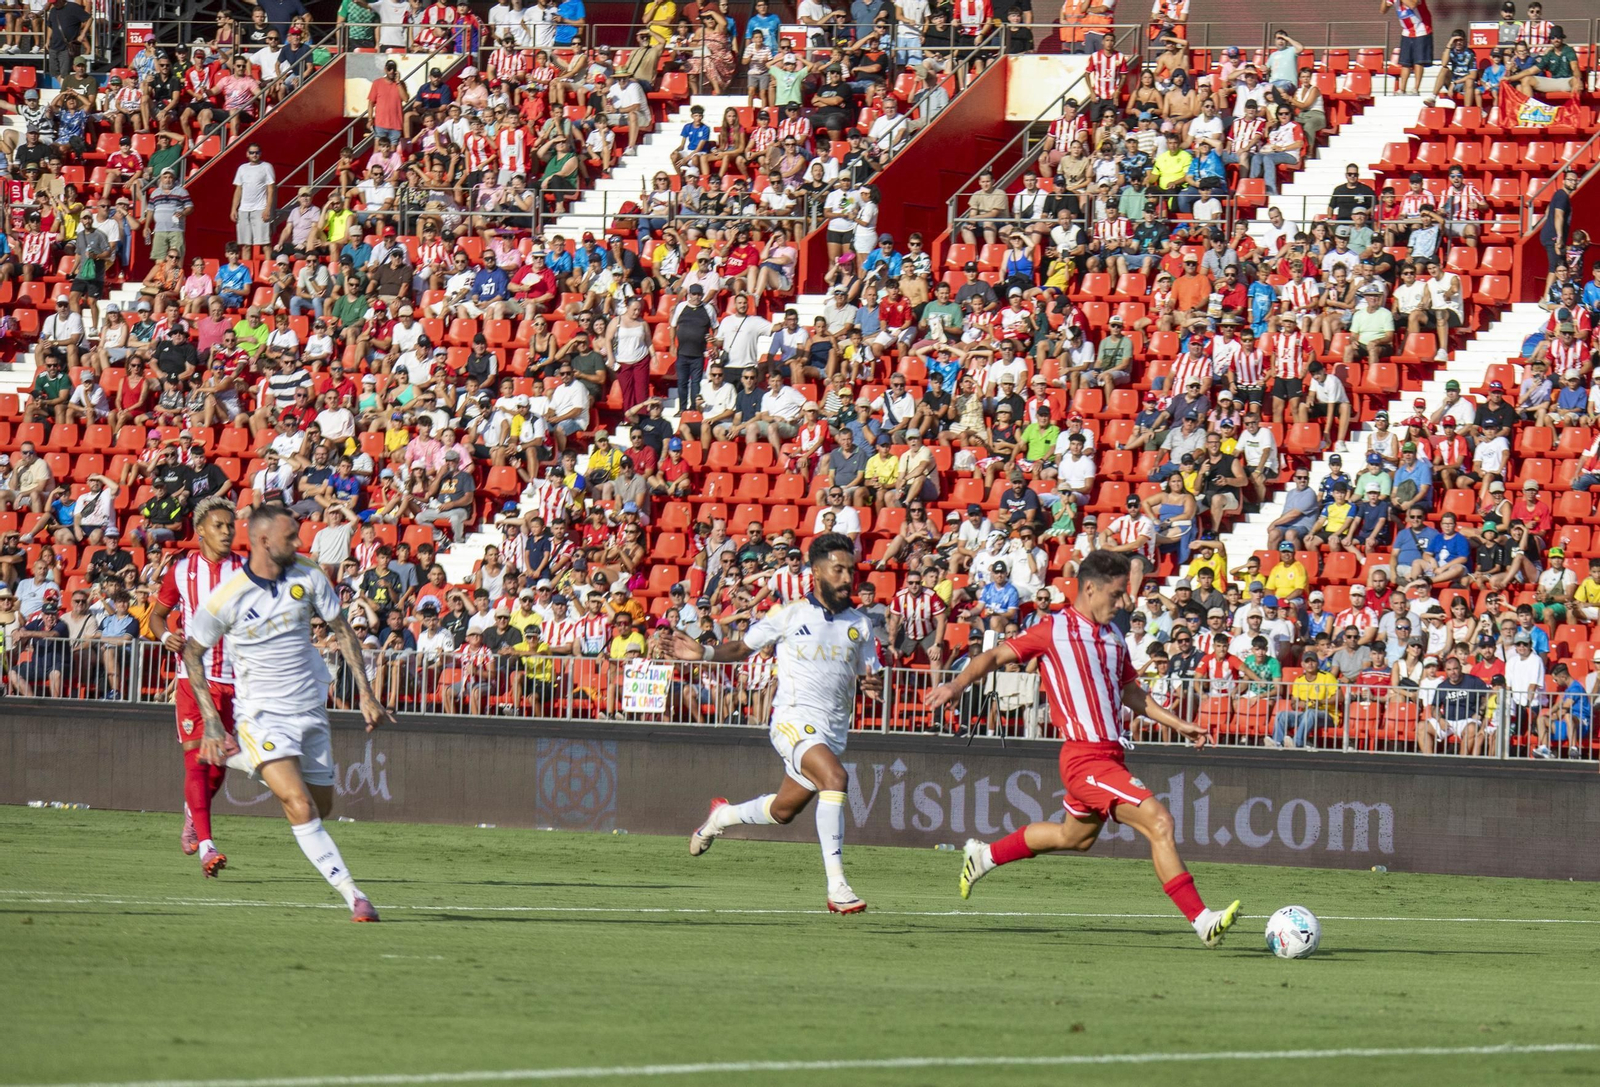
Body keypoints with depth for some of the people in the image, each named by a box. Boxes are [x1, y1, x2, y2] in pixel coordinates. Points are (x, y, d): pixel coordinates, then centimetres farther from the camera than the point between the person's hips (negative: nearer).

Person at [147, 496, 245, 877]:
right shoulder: (181, 571, 4)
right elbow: (157, 613, 15)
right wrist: (165, 635, -7)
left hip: (232, 680, 2)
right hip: (193, 675, -2)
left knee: (218, 767, 7)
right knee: (196, 757, -14)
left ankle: (193, 815, 39)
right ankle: (206, 846, -20)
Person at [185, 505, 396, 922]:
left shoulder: (308, 577, -2)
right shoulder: (227, 597, -13)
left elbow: (342, 631, 9)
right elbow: (192, 652, -2)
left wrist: (366, 695, 5)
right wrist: (211, 722, -7)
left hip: (310, 710, 5)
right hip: (262, 713, -5)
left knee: (320, 809, 13)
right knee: (301, 808, -22)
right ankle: (352, 896, -21)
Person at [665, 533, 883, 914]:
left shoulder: (860, 625, 10)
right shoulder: (788, 616, 0)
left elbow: (872, 674, 15)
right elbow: (743, 647, 12)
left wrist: (872, 680, -9)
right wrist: (705, 653, -5)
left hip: (834, 730, 5)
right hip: (795, 720, -5)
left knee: (783, 810, 15)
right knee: (834, 778, -30)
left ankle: (723, 815, 48)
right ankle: (836, 886, -32)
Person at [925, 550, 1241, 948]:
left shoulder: (1113, 637, 15)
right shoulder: (1055, 630, -6)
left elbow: (1131, 694, 27)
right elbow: (995, 656, -4)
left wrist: (1180, 724, 21)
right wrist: (957, 685, -19)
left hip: (1109, 754, 9)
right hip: (1085, 757, -9)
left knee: (1075, 837, 27)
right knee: (1159, 822, -18)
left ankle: (985, 856, 46)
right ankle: (1202, 920, -18)